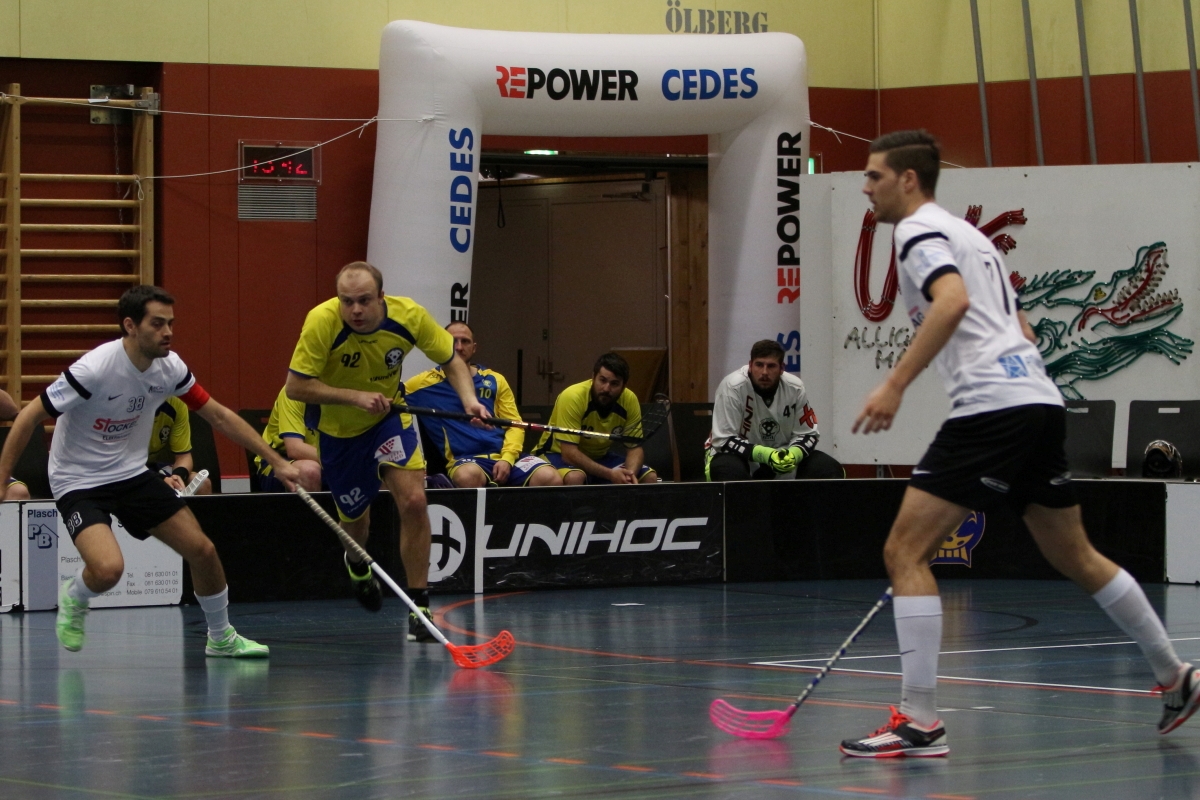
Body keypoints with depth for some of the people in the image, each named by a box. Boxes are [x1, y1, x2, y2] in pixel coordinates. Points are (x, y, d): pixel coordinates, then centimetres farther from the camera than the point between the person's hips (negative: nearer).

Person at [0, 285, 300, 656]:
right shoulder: (95, 369, -26)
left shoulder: (169, 367, -8)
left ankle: (221, 638, 23)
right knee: (108, 568, -28)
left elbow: (219, 416, 3)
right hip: (79, 482, -6)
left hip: (132, 474, 6)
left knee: (202, 550, -1)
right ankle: (73, 596, 8)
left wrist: (277, 462, 1)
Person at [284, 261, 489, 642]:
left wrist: (469, 399, -27)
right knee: (355, 517, 14)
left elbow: (451, 359, -9)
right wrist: (355, 396, -36)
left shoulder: (409, 316, -24)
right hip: (337, 427, -1)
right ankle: (357, 564, 54)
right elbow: (295, 386, -27)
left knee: (413, 500, -19)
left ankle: (419, 608, -8)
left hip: (388, 416, 1)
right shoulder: (322, 322, -30)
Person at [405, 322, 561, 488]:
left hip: (505, 456, 3)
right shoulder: (428, 382, 8)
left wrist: (507, 458, -4)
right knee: (469, 476, -41)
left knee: (551, 479, -25)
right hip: (464, 460, -3)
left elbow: (514, 425, 13)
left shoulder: (495, 380, 16)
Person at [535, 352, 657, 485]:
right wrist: (610, 474, -38)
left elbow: (635, 447, -6)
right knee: (574, 478, -39)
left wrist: (630, 474, -29)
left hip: (600, 457, 6)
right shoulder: (572, 397, -28)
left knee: (650, 478, -11)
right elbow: (569, 453, -30)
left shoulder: (630, 400, -13)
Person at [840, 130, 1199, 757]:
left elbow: (952, 301, -23)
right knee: (1075, 558, 21)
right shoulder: (969, 234, 26)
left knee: (905, 551, -9)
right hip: (1039, 400, 10)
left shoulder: (919, 231, -3)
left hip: (989, 407, -10)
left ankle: (919, 722, -14)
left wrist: (895, 385, -26)